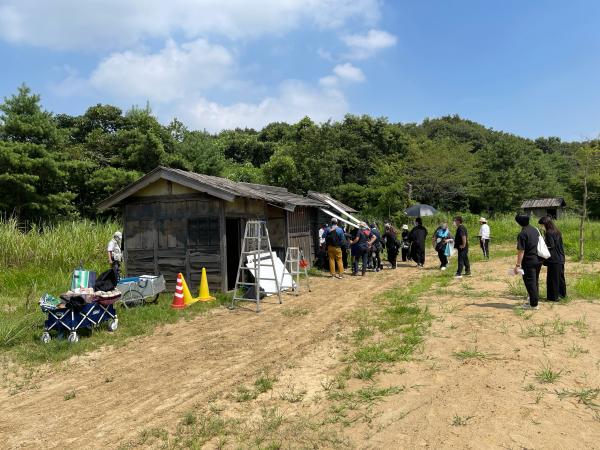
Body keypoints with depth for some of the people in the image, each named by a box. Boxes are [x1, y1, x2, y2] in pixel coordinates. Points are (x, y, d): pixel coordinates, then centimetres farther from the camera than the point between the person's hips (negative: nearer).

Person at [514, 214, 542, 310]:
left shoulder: (522, 234, -18)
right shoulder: (535, 230, 8)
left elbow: (521, 251, -19)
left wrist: (518, 265, -16)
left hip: (529, 262, -8)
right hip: (538, 260, 8)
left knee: (530, 282, 1)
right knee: (535, 281, 19)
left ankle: (533, 304, 6)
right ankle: (534, 301, 29)